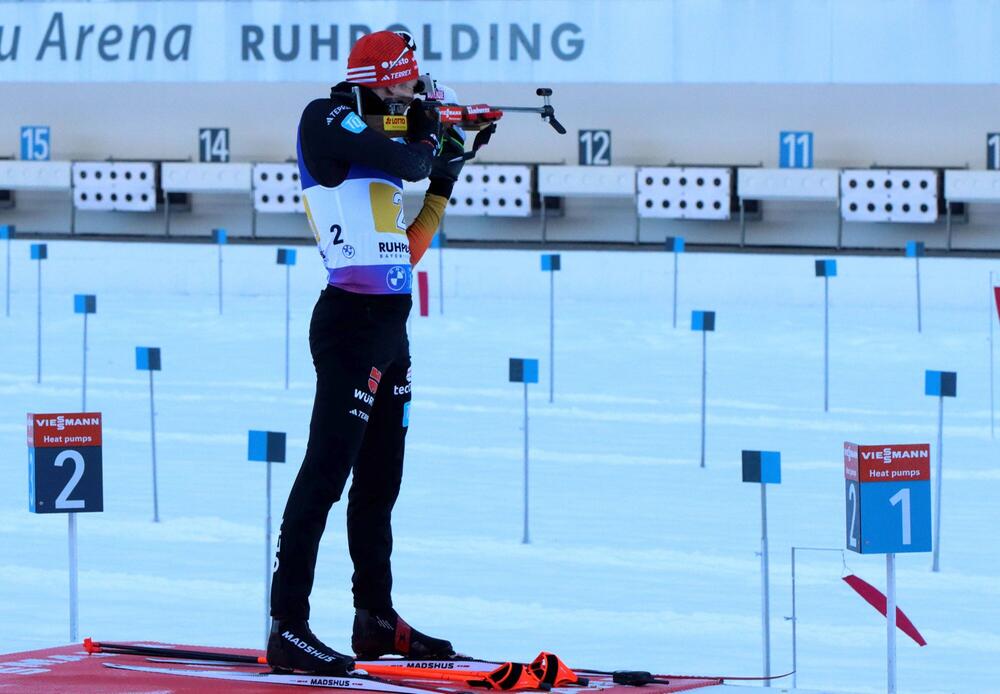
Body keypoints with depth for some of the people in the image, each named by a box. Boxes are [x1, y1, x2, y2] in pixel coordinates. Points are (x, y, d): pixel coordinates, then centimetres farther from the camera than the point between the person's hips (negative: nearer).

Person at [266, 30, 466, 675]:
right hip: (352, 322, -9)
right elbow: (405, 162, -19)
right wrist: (429, 139, 3)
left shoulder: (381, 142, 18)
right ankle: (288, 626, -15)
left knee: (379, 481, 15)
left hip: (390, 327, 9)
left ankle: (377, 619, 23)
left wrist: (443, 182, 16)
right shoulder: (327, 119, -6)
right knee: (327, 470, -13)